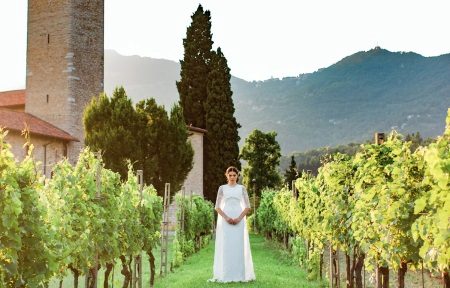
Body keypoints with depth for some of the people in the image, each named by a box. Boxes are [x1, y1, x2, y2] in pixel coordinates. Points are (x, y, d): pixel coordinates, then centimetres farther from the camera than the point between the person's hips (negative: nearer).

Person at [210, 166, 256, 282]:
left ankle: (240, 275, 3)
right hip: (225, 220, 0)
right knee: (225, 246, -2)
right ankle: (225, 275, 2)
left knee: (239, 246, -2)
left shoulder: (242, 188, 7)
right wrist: (226, 218, -13)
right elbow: (217, 207, 3)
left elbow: (247, 206, 3)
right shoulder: (222, 188, 7)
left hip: (239, 220, 0)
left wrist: (239, 218, -11)